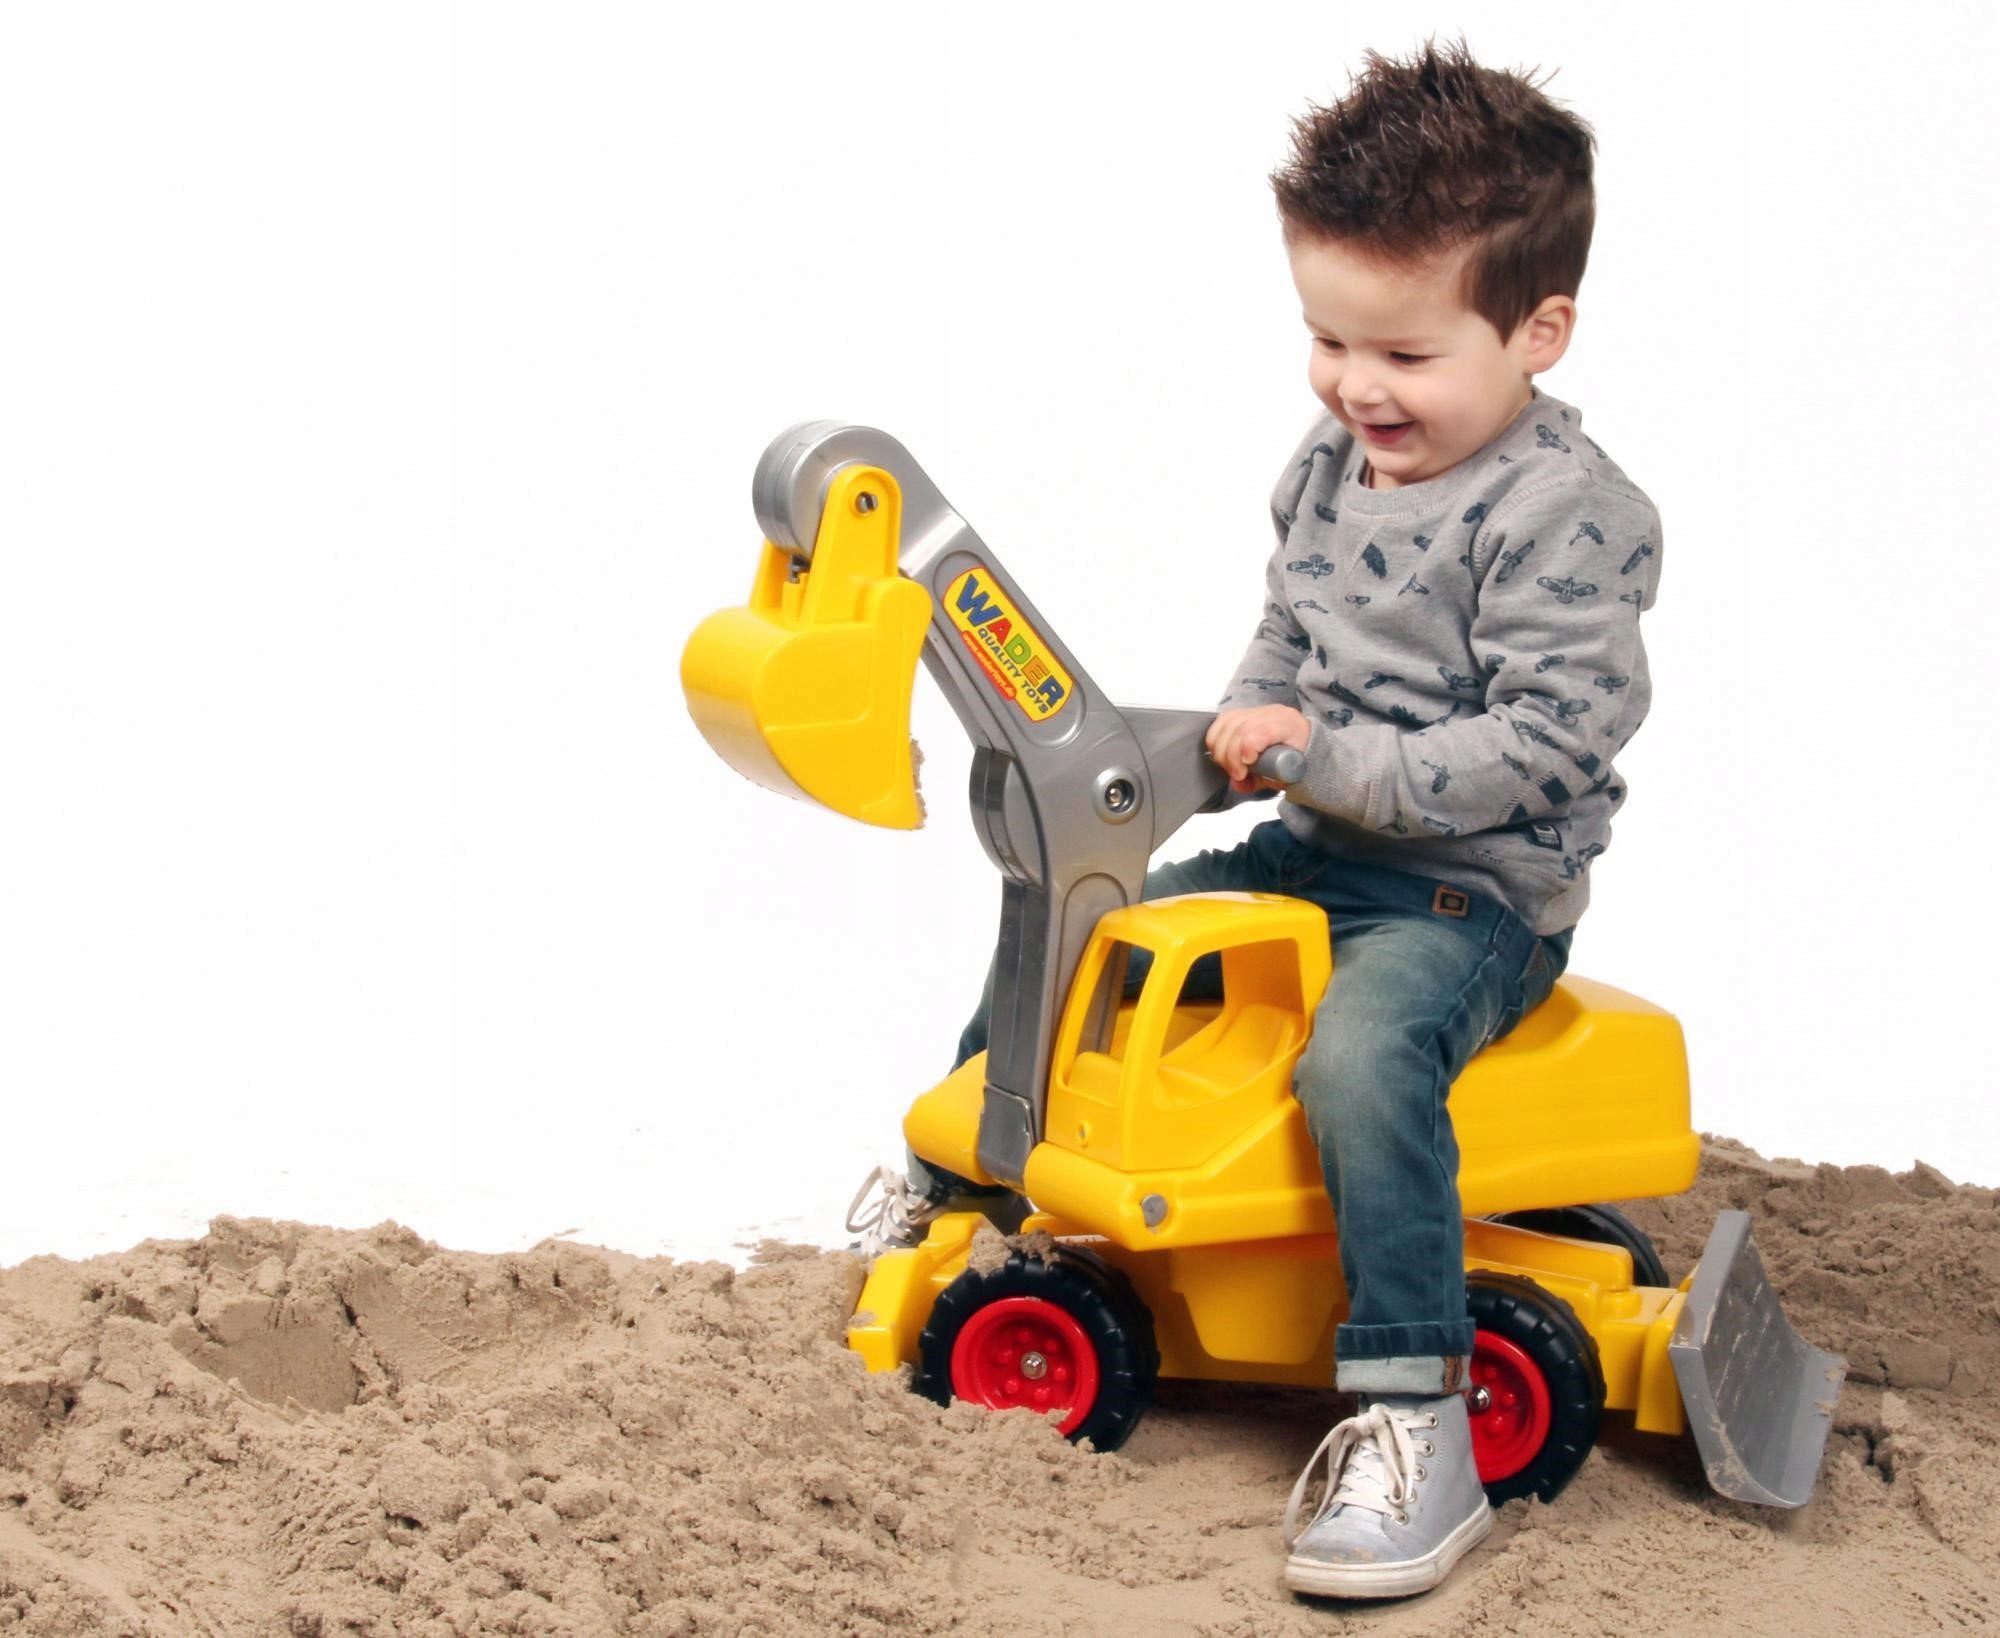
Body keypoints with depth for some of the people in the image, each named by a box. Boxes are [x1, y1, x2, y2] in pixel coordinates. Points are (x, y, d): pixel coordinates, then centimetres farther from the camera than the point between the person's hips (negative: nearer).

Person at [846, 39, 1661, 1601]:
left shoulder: (1564, 516, -20)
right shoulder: (1330, 465, 5)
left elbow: (1543, 743, -24)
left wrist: (1328, 761, -26)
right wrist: (1241, 731, -1)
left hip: (1481, 890, -8)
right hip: (1325, 849, 8)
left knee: (1363, 1050, -35)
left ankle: (1417, 1425, -30)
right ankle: (954, 1166, 37)